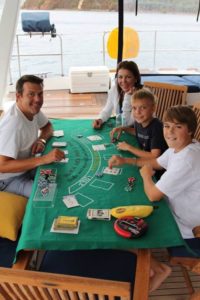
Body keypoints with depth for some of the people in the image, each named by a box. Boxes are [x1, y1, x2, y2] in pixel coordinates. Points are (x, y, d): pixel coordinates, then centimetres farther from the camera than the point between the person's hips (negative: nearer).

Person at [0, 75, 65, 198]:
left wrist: (41, 140, -11)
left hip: (27, 168, 8)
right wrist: (44, 159, -40)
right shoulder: (13, 123, -32)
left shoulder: (32, 108, -7)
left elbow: (48, 126, 13)